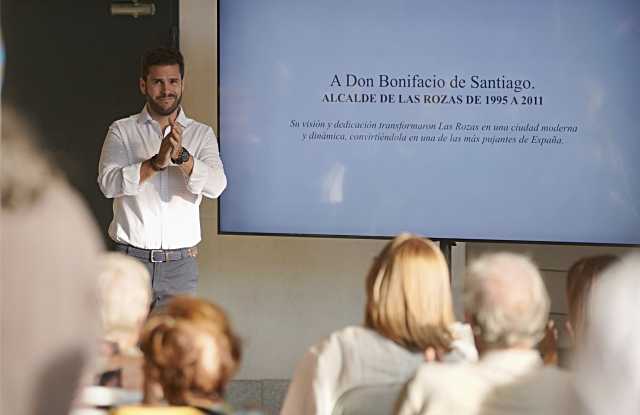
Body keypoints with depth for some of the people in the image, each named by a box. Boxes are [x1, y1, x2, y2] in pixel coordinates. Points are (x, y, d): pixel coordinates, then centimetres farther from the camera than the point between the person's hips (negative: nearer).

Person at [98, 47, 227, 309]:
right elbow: (108, 183, -11)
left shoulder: (201, 134, 6)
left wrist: (181, 156, -26)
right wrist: (157, 162, -24)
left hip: (180, 264, 1)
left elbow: (216, 185, -10)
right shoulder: (122, 131, 4)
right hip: (131, 258, -1)